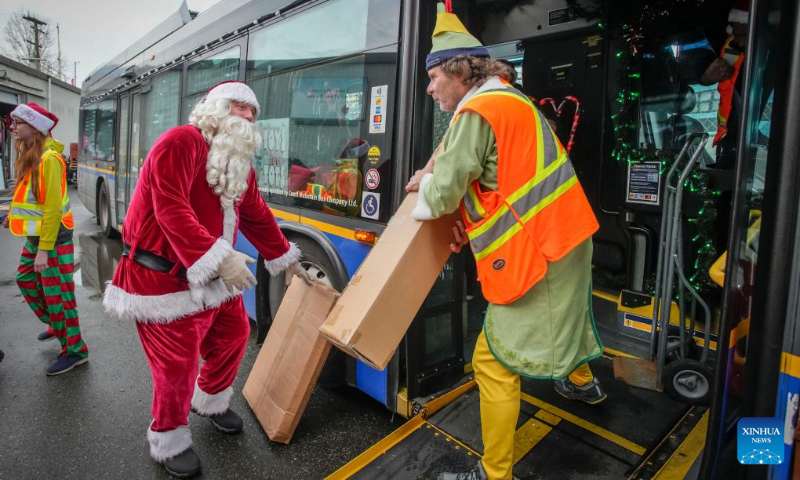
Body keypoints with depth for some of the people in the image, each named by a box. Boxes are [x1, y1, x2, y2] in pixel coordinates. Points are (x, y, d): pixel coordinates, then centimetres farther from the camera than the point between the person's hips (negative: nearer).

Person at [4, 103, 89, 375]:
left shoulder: (48, 158, -19)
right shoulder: (30, 155, 10)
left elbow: (52, 207, -22)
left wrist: (44, 249, -22)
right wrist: (14, 216, 4)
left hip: (54, 237, -10)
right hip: (36, 235, 10)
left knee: (57, 294, -3)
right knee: (25, 279, 22)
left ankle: (75, 350, 9)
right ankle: (56, 325, 39)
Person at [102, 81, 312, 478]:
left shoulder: (240, 163, 10)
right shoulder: (181, 141, -18)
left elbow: (257, 218, 17)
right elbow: (171, 210, -29)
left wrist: (286, 260, 19)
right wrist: (219, 257, -36)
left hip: (213, 278, 9)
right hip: (164, 279, -8)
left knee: (234, 335, 17)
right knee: (177, 363, 1)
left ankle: (209, 401, 45)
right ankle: (168, 441, 27)